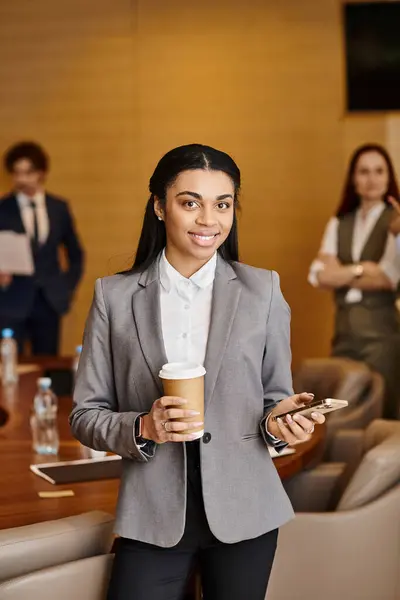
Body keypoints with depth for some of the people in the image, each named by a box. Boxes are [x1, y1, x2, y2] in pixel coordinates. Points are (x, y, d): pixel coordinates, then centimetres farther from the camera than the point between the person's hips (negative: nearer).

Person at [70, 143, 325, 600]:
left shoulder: (263, 290, 1)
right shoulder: (114, 296, 0)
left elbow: (275, 396, 8)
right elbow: (85, 415, 2)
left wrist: (279, 420, -14)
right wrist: (142, 428, -17)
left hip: (244, 511, 1)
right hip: (152, 516, -1)